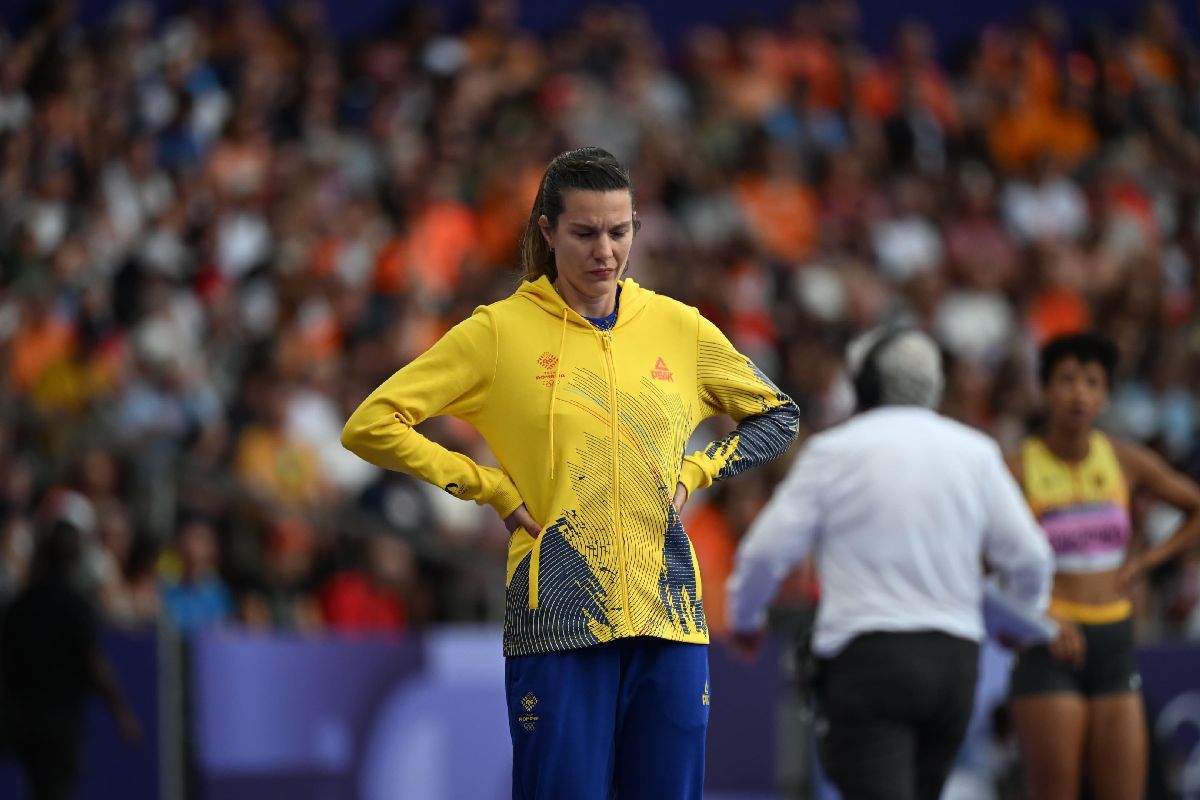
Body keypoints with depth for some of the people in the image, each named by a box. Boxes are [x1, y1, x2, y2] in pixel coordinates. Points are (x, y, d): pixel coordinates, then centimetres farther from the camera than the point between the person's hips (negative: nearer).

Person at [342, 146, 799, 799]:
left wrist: (694, 473, 8)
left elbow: (778, 418, 24)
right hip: (560, 618, -3)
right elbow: (370, 426, -1)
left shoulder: (678, 327, 10)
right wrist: (493, 489, -2)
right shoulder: (500, 331, 1)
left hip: (670, 618, 3)